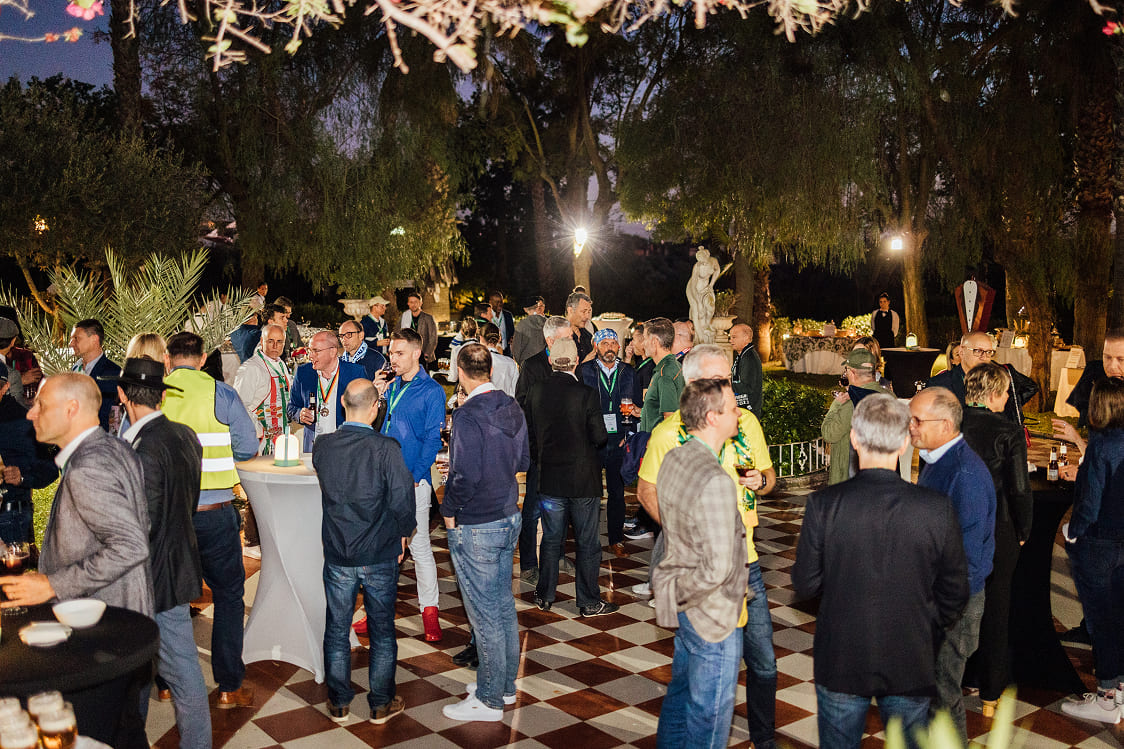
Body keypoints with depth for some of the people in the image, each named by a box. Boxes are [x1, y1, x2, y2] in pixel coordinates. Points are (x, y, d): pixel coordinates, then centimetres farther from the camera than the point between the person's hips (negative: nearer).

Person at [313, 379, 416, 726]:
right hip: (380, 554, -2)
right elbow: (402, 501, -16)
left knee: (337, 629, 16)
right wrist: (403, 532, 2)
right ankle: (381, 704, 23)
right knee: (382, 630, 13)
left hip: (337, 555, 3)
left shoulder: (322, 447, -8)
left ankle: (338, 703, 27)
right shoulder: (386, 449, -19)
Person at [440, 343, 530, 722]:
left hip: (475, 527, -8)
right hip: (509, 518, 8)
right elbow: (523, 460, 11)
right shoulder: (512, 407, 3)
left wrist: (450, 511, -9)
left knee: (484, 614, 3)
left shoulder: (468, 415, -20)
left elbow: (466, 475, -24)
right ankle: (505, 685, 32)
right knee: (504, 605, 18)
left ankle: (489, 700, 16)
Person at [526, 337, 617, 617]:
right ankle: (589, 602, 18)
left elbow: (529, 429, 7)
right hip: (583, 478, -4)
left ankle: (545, 596, 28)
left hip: (549, 478, 4)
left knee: (551, 539, 17)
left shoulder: (536, 392, -4)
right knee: (587, 542, 9)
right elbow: (600, 438, -14)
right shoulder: (586, 394, -17)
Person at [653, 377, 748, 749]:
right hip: (713, 616, -8)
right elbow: (717, 568, -29)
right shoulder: (716, 482, -28)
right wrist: (679, 593, -14)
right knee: (709, 718, 8)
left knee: (680, 695, 24)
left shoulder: (672, 461, -1)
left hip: (688, 607, 9)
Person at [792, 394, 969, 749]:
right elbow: (955, 593, -4)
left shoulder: (823, 504, -18)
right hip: (911, 664, 1)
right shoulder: (937, 508, -14)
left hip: (840, 663, -1)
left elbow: (805, 586, -10)